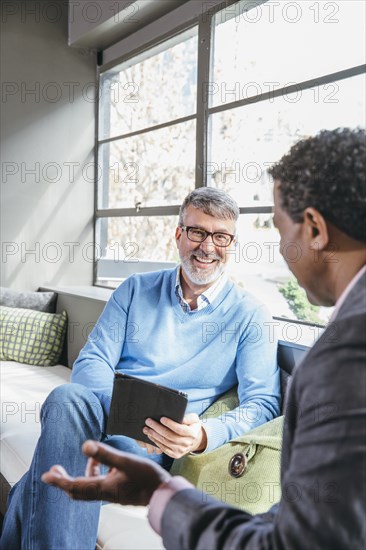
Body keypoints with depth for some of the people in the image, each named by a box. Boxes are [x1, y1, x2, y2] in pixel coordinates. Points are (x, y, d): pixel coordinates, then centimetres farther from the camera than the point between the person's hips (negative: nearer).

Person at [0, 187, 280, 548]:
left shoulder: (249, 314, 4)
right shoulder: (137, 289, 11)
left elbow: (263, 402, -3)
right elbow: (91, 361, 4)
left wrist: (204, 435, -25)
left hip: (156, 443, -2)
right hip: (103, 412, 3)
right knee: (68, 398, -34)